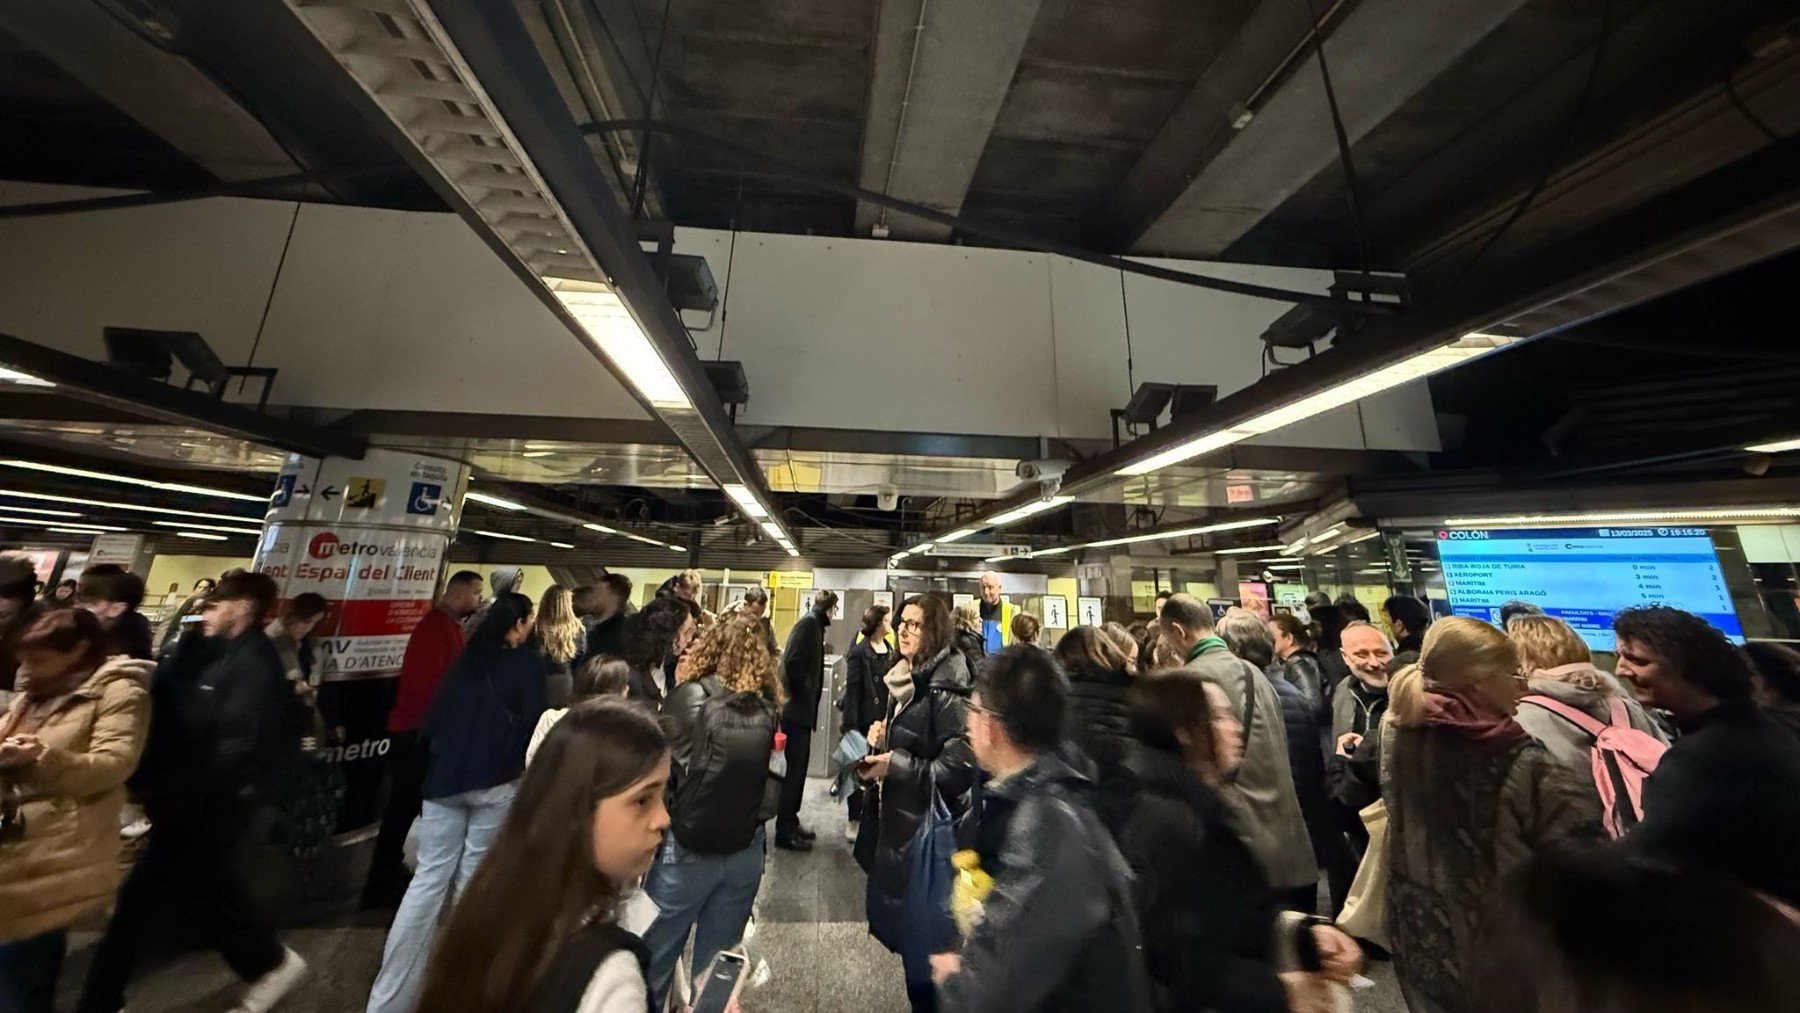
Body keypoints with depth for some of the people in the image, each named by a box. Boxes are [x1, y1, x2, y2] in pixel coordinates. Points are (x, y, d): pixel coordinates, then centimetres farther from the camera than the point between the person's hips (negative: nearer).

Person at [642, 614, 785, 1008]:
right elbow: (790, 771, 4)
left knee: (654, 960, 21)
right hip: (747, 851, 3)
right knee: (717, 963, 23)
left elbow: (662, 769, -11)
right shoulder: (770, 707, -4)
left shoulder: (689, 696, -14)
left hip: (688, 849, -3)